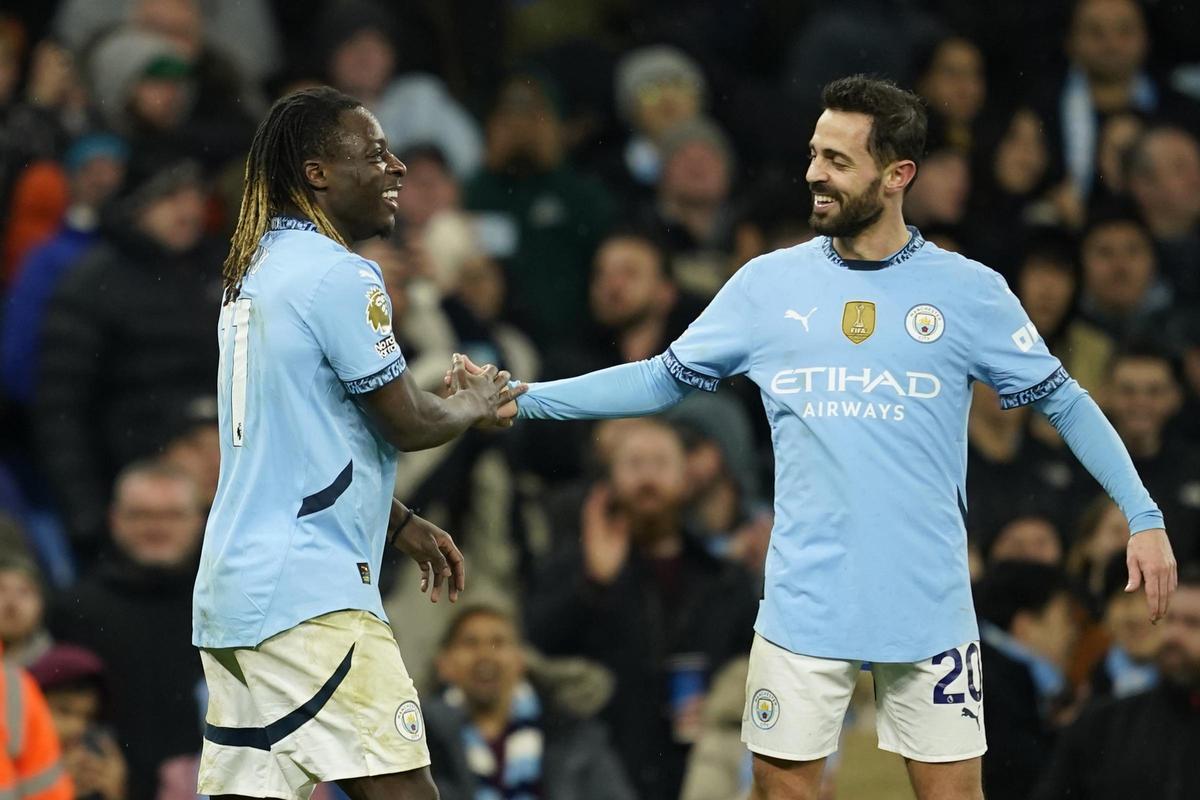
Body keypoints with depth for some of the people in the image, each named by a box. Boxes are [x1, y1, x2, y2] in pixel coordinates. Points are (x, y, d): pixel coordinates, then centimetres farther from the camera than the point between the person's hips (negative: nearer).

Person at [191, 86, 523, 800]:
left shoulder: (255, 275, 18)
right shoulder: (341, 276, -12)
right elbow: (405, 422, -9)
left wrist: (406, 527, 27)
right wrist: (476, 406, 12)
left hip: (234, 590, 10)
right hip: (310, 595, -10)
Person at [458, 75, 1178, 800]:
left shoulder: (970, 292, -1)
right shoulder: (767, 285, 5)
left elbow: (1063, 401, 6)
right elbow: (663, 380, 12)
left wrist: (1143, 516, -2)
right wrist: (523, 399, 5)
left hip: (929, 606, -1)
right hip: (805, 603, 2)